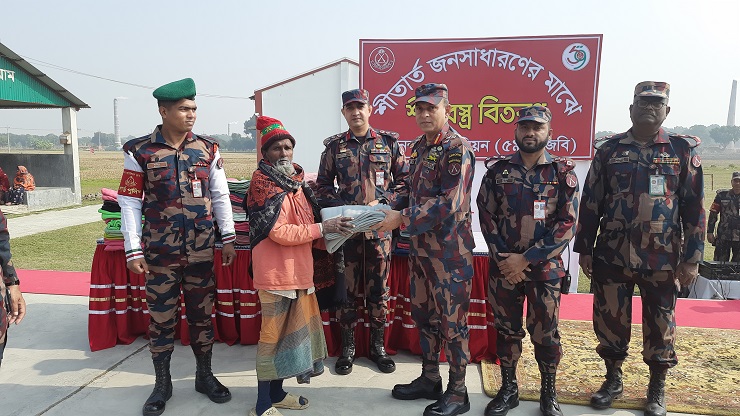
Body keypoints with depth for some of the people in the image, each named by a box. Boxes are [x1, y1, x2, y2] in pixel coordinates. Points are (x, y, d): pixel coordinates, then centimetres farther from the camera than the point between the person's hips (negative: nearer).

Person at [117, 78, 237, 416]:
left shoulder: (208, 148, 3)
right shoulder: (139, 151, -3)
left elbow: (220, 196, 6)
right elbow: (130, 203, -3)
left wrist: (229, 239, 3)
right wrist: (133, 250, -7)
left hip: (202, 250, 2)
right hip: (160, 252, -2)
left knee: (202, 313, 11)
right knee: (161, 317, 8)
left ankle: (205, 375, 29)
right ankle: (162, 384, 26)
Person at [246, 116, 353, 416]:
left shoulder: (296, 179, 13)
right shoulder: (262, 182, -11)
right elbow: (279, 232, -19)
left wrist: (331, 228, 4)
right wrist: (322, 228, -18)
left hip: (299, 269, 8)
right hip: (276, 271, -8)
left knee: (293, 329, 16)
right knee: (272, 335, 1)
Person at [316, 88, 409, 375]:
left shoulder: (389, 142, 5)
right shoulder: (334, 146, 6)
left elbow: (404, 180, 5)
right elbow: (322, 185, 8)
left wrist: (383, 201, -10)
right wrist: (343, 206, -8)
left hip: (380, 227, 0)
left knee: (379, 288, 9)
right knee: (347, 287, 7)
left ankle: (378, 346, 25)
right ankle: (347, 347, 22)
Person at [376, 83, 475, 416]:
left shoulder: (457, 148, -14)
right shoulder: (419, 146, 12)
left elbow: (449, 204, -22)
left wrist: (403, 219, -20)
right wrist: (389, 210, 3)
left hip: (449, 249, -8)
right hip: (420, 246, 8)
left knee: (452, 320, 4)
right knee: (423, 314, 17)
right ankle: (430, 379, 34)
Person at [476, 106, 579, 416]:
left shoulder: (563, 173, -2)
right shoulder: (497, 170, 2)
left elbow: (567, 225, -8)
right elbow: (486, 216, 1)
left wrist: (525, 259, -14)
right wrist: (503, 258, -9)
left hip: (545, 268, -1)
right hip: (503, 267, 2)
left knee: (545, 333, 8)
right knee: (506, 329, 12)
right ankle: (508, 389, 30)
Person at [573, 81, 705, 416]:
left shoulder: (683, 150, 2)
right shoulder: (608, 149, 3)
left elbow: (694, 207, 2)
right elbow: (590, 203, 4)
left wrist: (692, 257, -2)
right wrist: (584, 249, 2)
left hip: (662, 259, 0)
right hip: (612, 255, 1)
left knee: (659, 324, 10)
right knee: (609, 319, 9)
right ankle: (613, 380, 29)